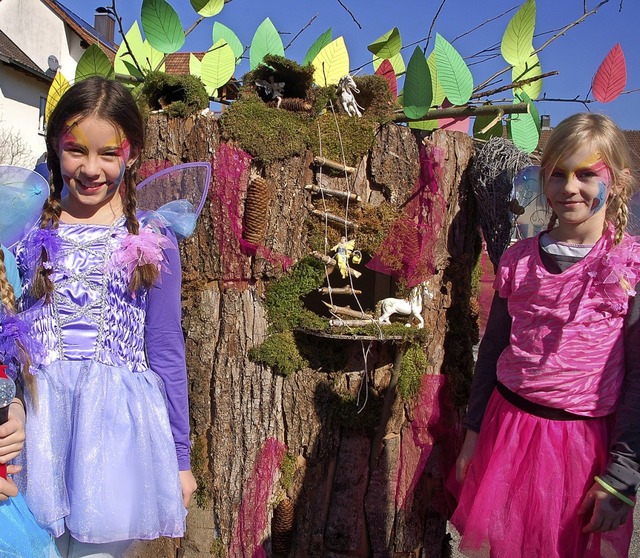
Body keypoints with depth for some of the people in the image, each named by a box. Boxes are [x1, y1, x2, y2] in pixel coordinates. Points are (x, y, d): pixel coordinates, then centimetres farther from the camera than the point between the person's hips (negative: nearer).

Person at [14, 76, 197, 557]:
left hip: (119, 423, -1)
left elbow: (166, 352, 3)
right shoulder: (28, 233, 4)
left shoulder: (152, 241, -1)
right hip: (42, 418, 2)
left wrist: (180, 458, 5)